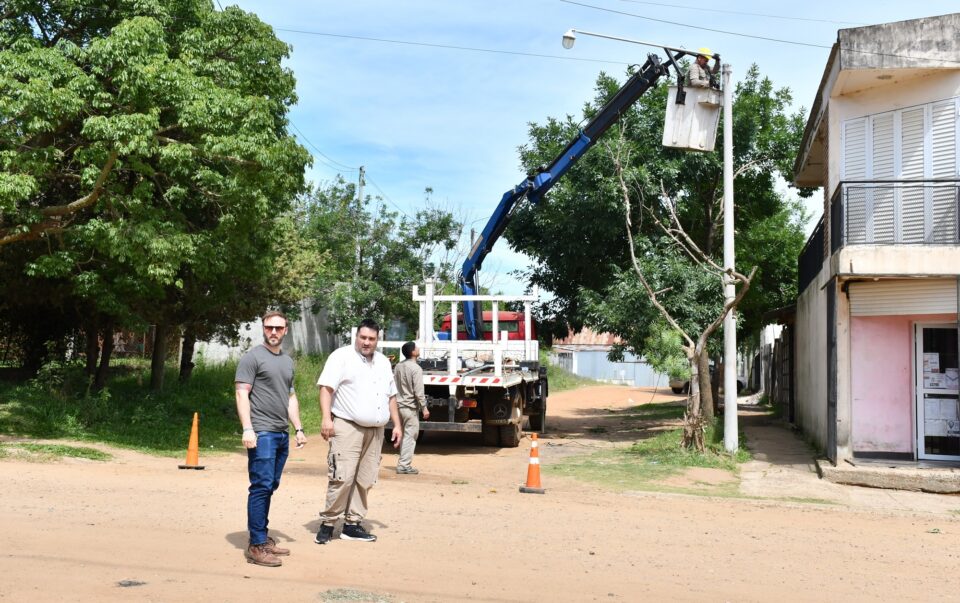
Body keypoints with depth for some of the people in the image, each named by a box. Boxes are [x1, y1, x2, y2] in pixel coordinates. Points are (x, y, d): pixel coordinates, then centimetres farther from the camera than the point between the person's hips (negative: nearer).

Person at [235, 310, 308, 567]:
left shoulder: (287, 361, 20)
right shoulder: (253, 357, -3)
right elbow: (242, 394, -9)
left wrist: (299, 429, 18)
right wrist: (247, 428, -17)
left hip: (282, 434, 7)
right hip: (262, 433, -7)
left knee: (270, 487, 10)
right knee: (261, 487, -9)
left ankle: (264, 538, 17)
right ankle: (256, 545, -6)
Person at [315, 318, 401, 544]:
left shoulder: (383, 362, 19)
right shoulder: (342, 356, -2)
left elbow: (391, 396, 24)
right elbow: (326, 388, -10)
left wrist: (397, 424, 16)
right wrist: (326, 419, -20)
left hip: (375, 431, 7)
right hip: (347, 427, -6)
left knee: (365, 480, 5)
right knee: (342, 477, -12)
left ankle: (352, 524, 13)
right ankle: (328, 523, -1)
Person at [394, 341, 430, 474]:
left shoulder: (398, 367, 7)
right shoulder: (416, 368, -15)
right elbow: (418, 392, -18)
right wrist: (424, 408, -12)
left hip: (399, 406, 8)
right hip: (411, 407, -8)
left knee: (404, 435, 17)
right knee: (410, 436, -2)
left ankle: (403, 463, 22)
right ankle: (404, 465, -3)